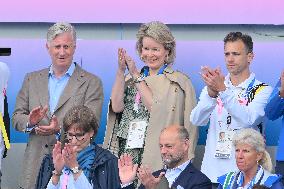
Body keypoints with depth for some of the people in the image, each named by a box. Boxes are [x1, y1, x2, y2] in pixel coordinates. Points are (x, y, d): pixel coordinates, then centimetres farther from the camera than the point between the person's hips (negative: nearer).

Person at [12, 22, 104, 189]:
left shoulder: (91, 83, 3)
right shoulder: (32, 79, 15)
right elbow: (17, 118, 13)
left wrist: (60, 128, -24)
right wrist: (30, 121, -11)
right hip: (36, 164, 3)